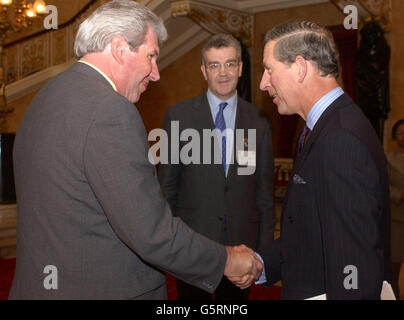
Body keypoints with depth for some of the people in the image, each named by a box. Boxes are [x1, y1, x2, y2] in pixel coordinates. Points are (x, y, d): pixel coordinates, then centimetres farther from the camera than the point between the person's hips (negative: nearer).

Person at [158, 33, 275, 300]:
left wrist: (265, 248, 5)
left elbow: (265, 190, 6)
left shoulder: (259, 120, 3)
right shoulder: (179, 115, -2)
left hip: (242, 242, 2)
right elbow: (167, 183, 1)